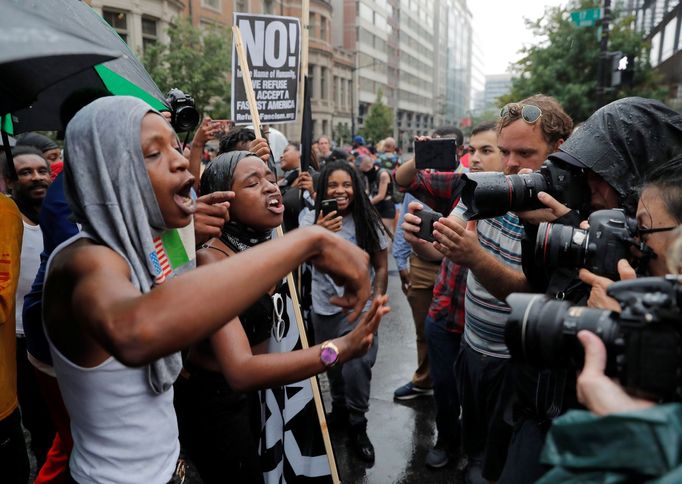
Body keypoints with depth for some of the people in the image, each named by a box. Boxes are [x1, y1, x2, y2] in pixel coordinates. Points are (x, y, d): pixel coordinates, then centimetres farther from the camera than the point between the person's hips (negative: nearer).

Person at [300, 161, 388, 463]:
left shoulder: (368, 221, -3)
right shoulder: (311, 218, -4)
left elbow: (381, 267, 3)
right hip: (324, 306, 2)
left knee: (356, 368, -15)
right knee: (332, 365, 18)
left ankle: (357, 425, 8)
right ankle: (340, 408, 45)